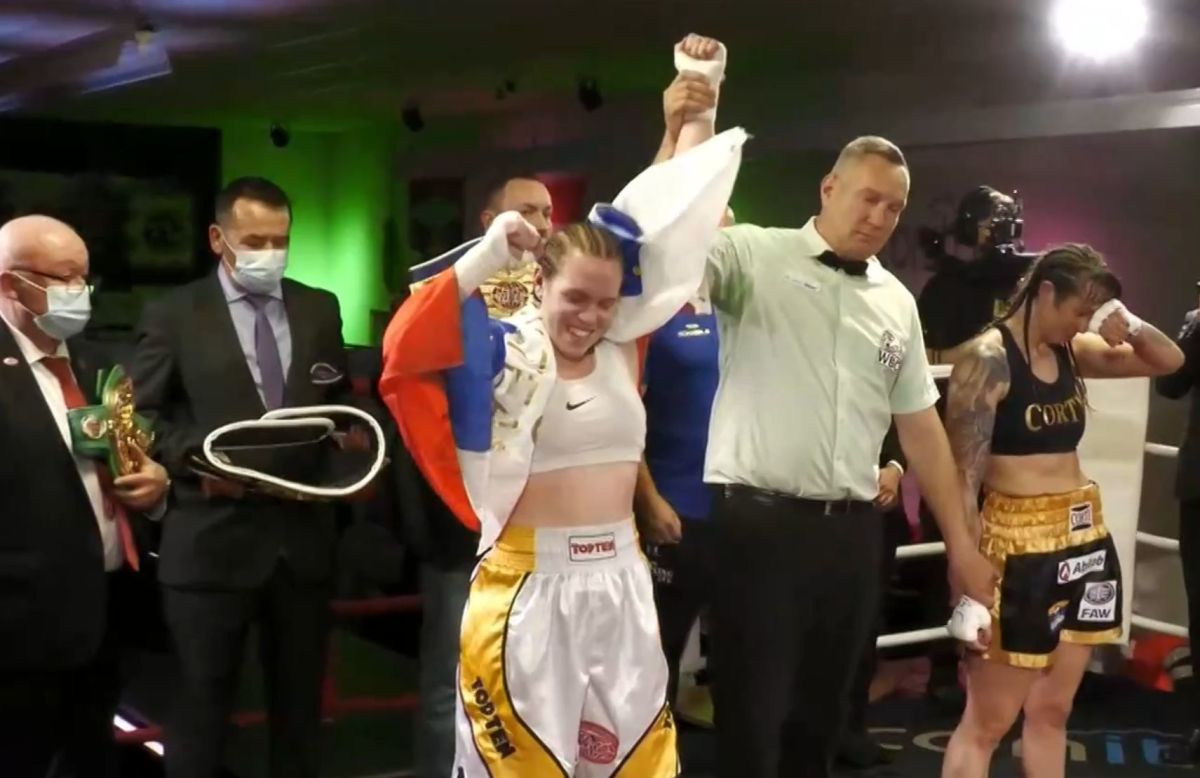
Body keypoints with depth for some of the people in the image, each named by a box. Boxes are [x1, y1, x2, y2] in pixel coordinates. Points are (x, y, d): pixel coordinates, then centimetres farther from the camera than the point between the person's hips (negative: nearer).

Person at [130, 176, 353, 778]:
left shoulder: (320, 309, 10)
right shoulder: (173, 314, -1)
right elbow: (141, 415, -2)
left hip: (303, 534, 4)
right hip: (213, 538, -3)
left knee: (300, 699, 15)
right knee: (202, 704, 7)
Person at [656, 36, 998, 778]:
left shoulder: (896, 301, 13)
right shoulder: (757, 255, -4)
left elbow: (921, 424, 17)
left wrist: (962, 542, 16)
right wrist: (680, 132, -31)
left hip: (854, 531, 6)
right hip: (760, 523, -5)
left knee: (822, 714, 16)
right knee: (752, 716, 1)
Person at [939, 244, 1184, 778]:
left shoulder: (1074, 352, 7)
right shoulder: (989, 358, -13)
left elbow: (1169, 362, 19)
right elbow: (962, 477, -18)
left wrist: (1131, 328, -2)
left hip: (1084, 540, 7)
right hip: (1019, 545, -7)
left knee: (1051, 712, 14)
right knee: (988, 721, -2)